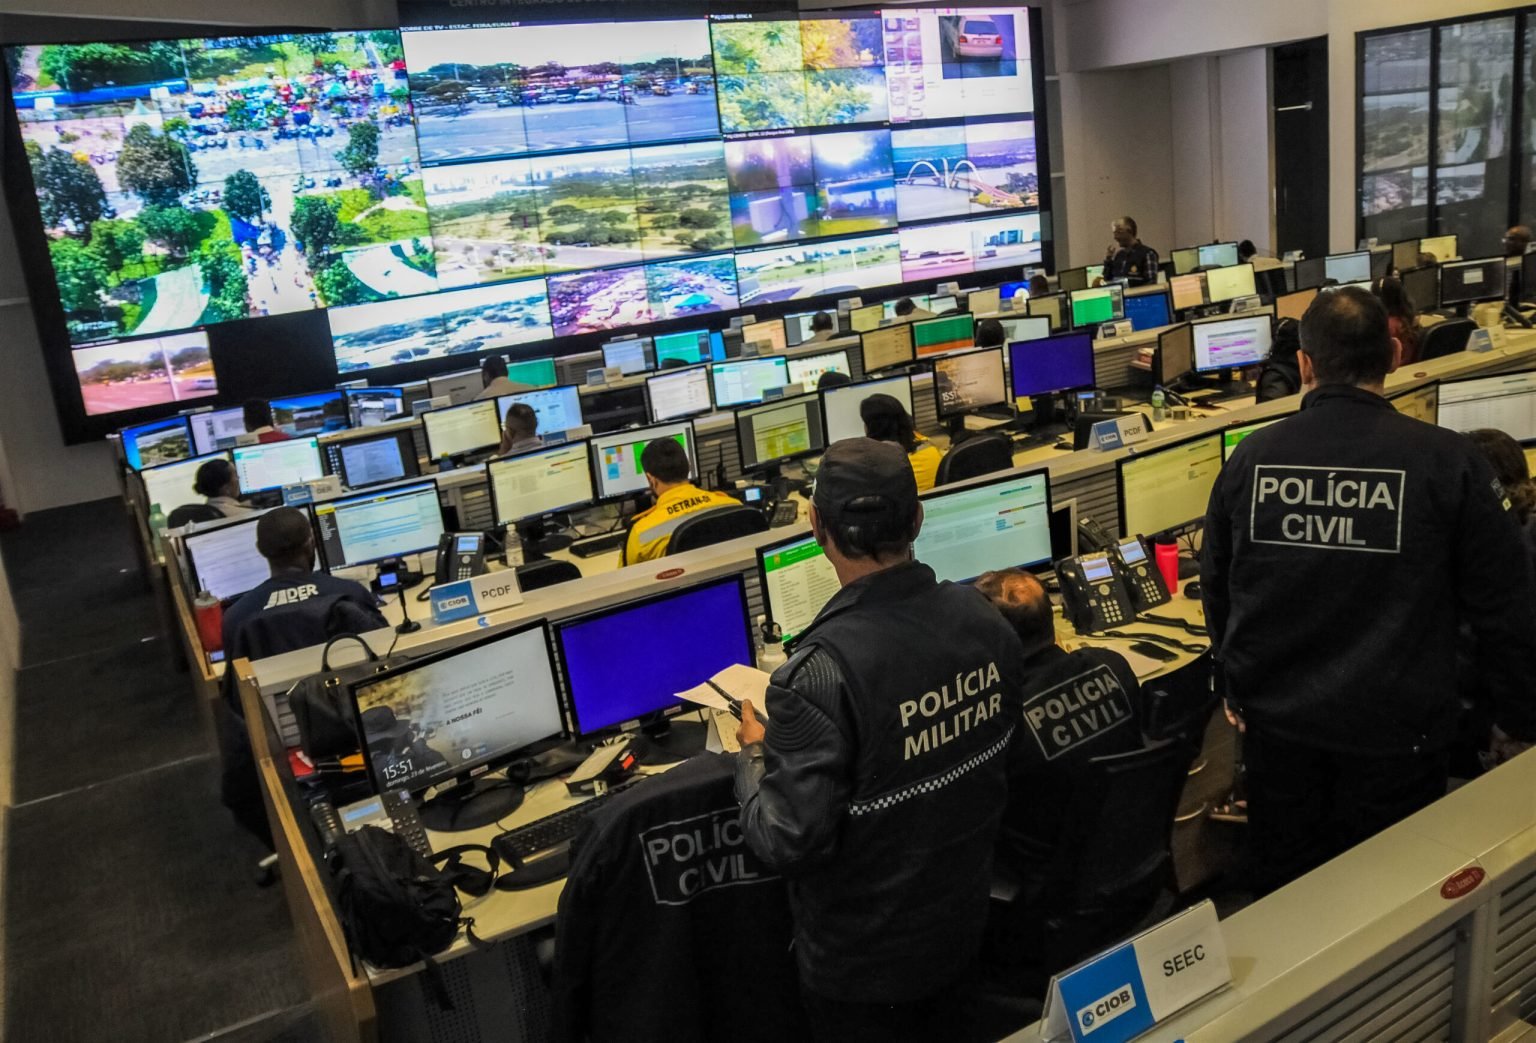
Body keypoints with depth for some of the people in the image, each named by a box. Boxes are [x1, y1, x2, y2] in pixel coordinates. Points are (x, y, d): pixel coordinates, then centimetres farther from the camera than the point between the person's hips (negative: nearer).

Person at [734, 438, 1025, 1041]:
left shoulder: (821, 672, -35)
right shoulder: (982, 620, -13)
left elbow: (789, 842, -29)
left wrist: (754, 753, -11)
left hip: (861, 959, -5)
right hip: (960, 923, 5)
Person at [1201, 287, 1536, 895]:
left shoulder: (1250, 458, -5)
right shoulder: (1447, 462, -13)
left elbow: (1217, 591, 7)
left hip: (1276, 724, 3)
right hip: (1394, 731, -2)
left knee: (1282, 898, 18)